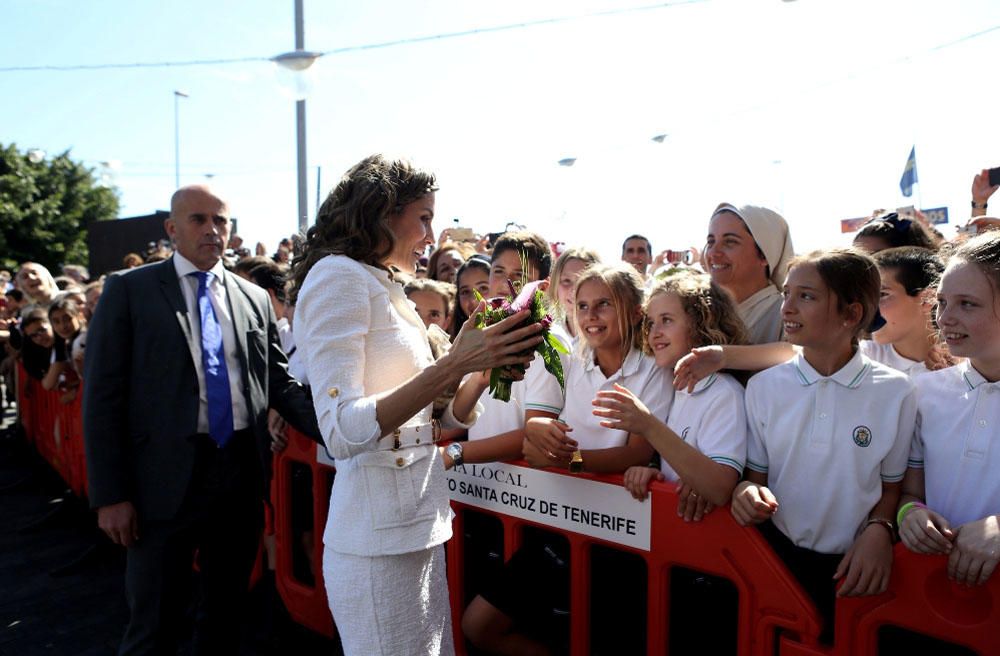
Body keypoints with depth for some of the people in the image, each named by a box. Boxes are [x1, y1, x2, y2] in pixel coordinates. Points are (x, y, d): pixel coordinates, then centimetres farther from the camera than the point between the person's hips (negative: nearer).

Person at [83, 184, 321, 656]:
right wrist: (110, 495, -9)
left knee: (226, 614, 18)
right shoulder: (129, 290, -1)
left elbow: (279, 382, 9)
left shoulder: (254, 298, 9)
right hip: (167, 475, -3)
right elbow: (102, 395, -5)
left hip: (242, 471, 4)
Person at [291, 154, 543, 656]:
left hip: (417, 525, 9)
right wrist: (455, 364, -26)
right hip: (378, 540, -8)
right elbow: (341, 432, -23)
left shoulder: (387, 289, 15)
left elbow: (442, 421, 15)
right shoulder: (338, 276, -12)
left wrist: (486, 362, 0)